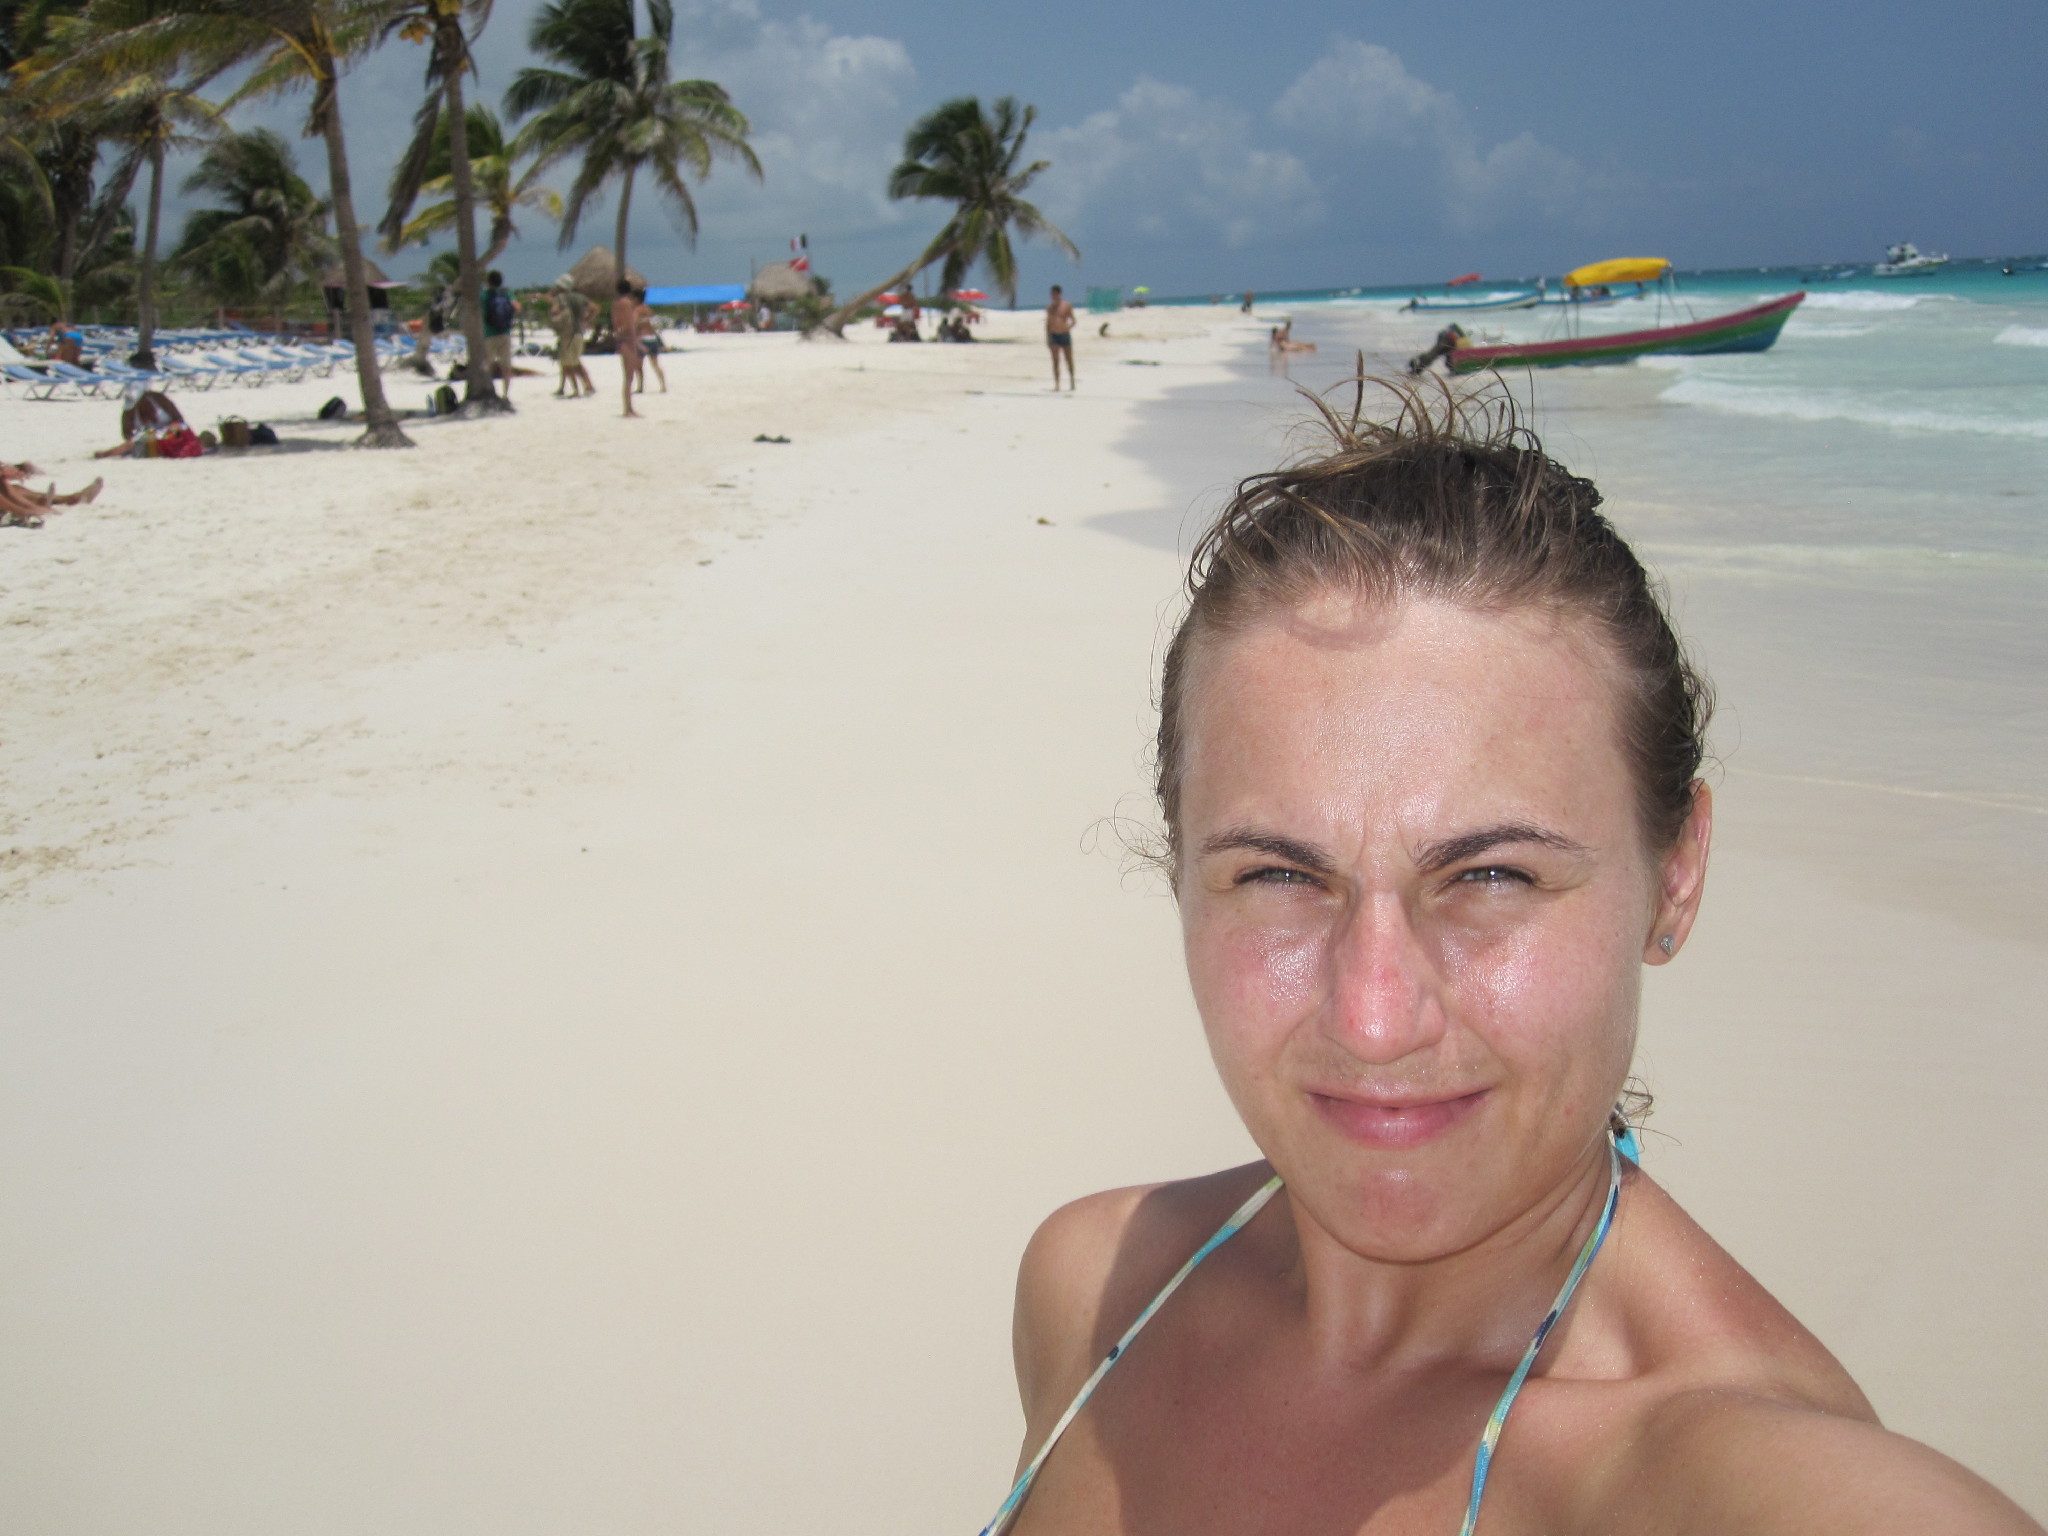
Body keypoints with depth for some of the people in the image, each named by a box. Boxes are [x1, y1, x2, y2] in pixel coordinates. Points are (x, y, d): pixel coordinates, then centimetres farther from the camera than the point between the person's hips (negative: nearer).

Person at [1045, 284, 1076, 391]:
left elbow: (1073, 320, 1)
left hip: (1065, 335, -2)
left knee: (1069, 360, 7)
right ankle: (1056, 385, -4)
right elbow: (1048, 323, 14)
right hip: (1053, 336, 2)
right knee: (1055, 361, -5)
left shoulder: (1067, 306, 0)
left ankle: (1072, 384, 19)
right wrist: (1047, 337, 9)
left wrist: (1069, 326, -20)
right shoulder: (1049, 307, 9)